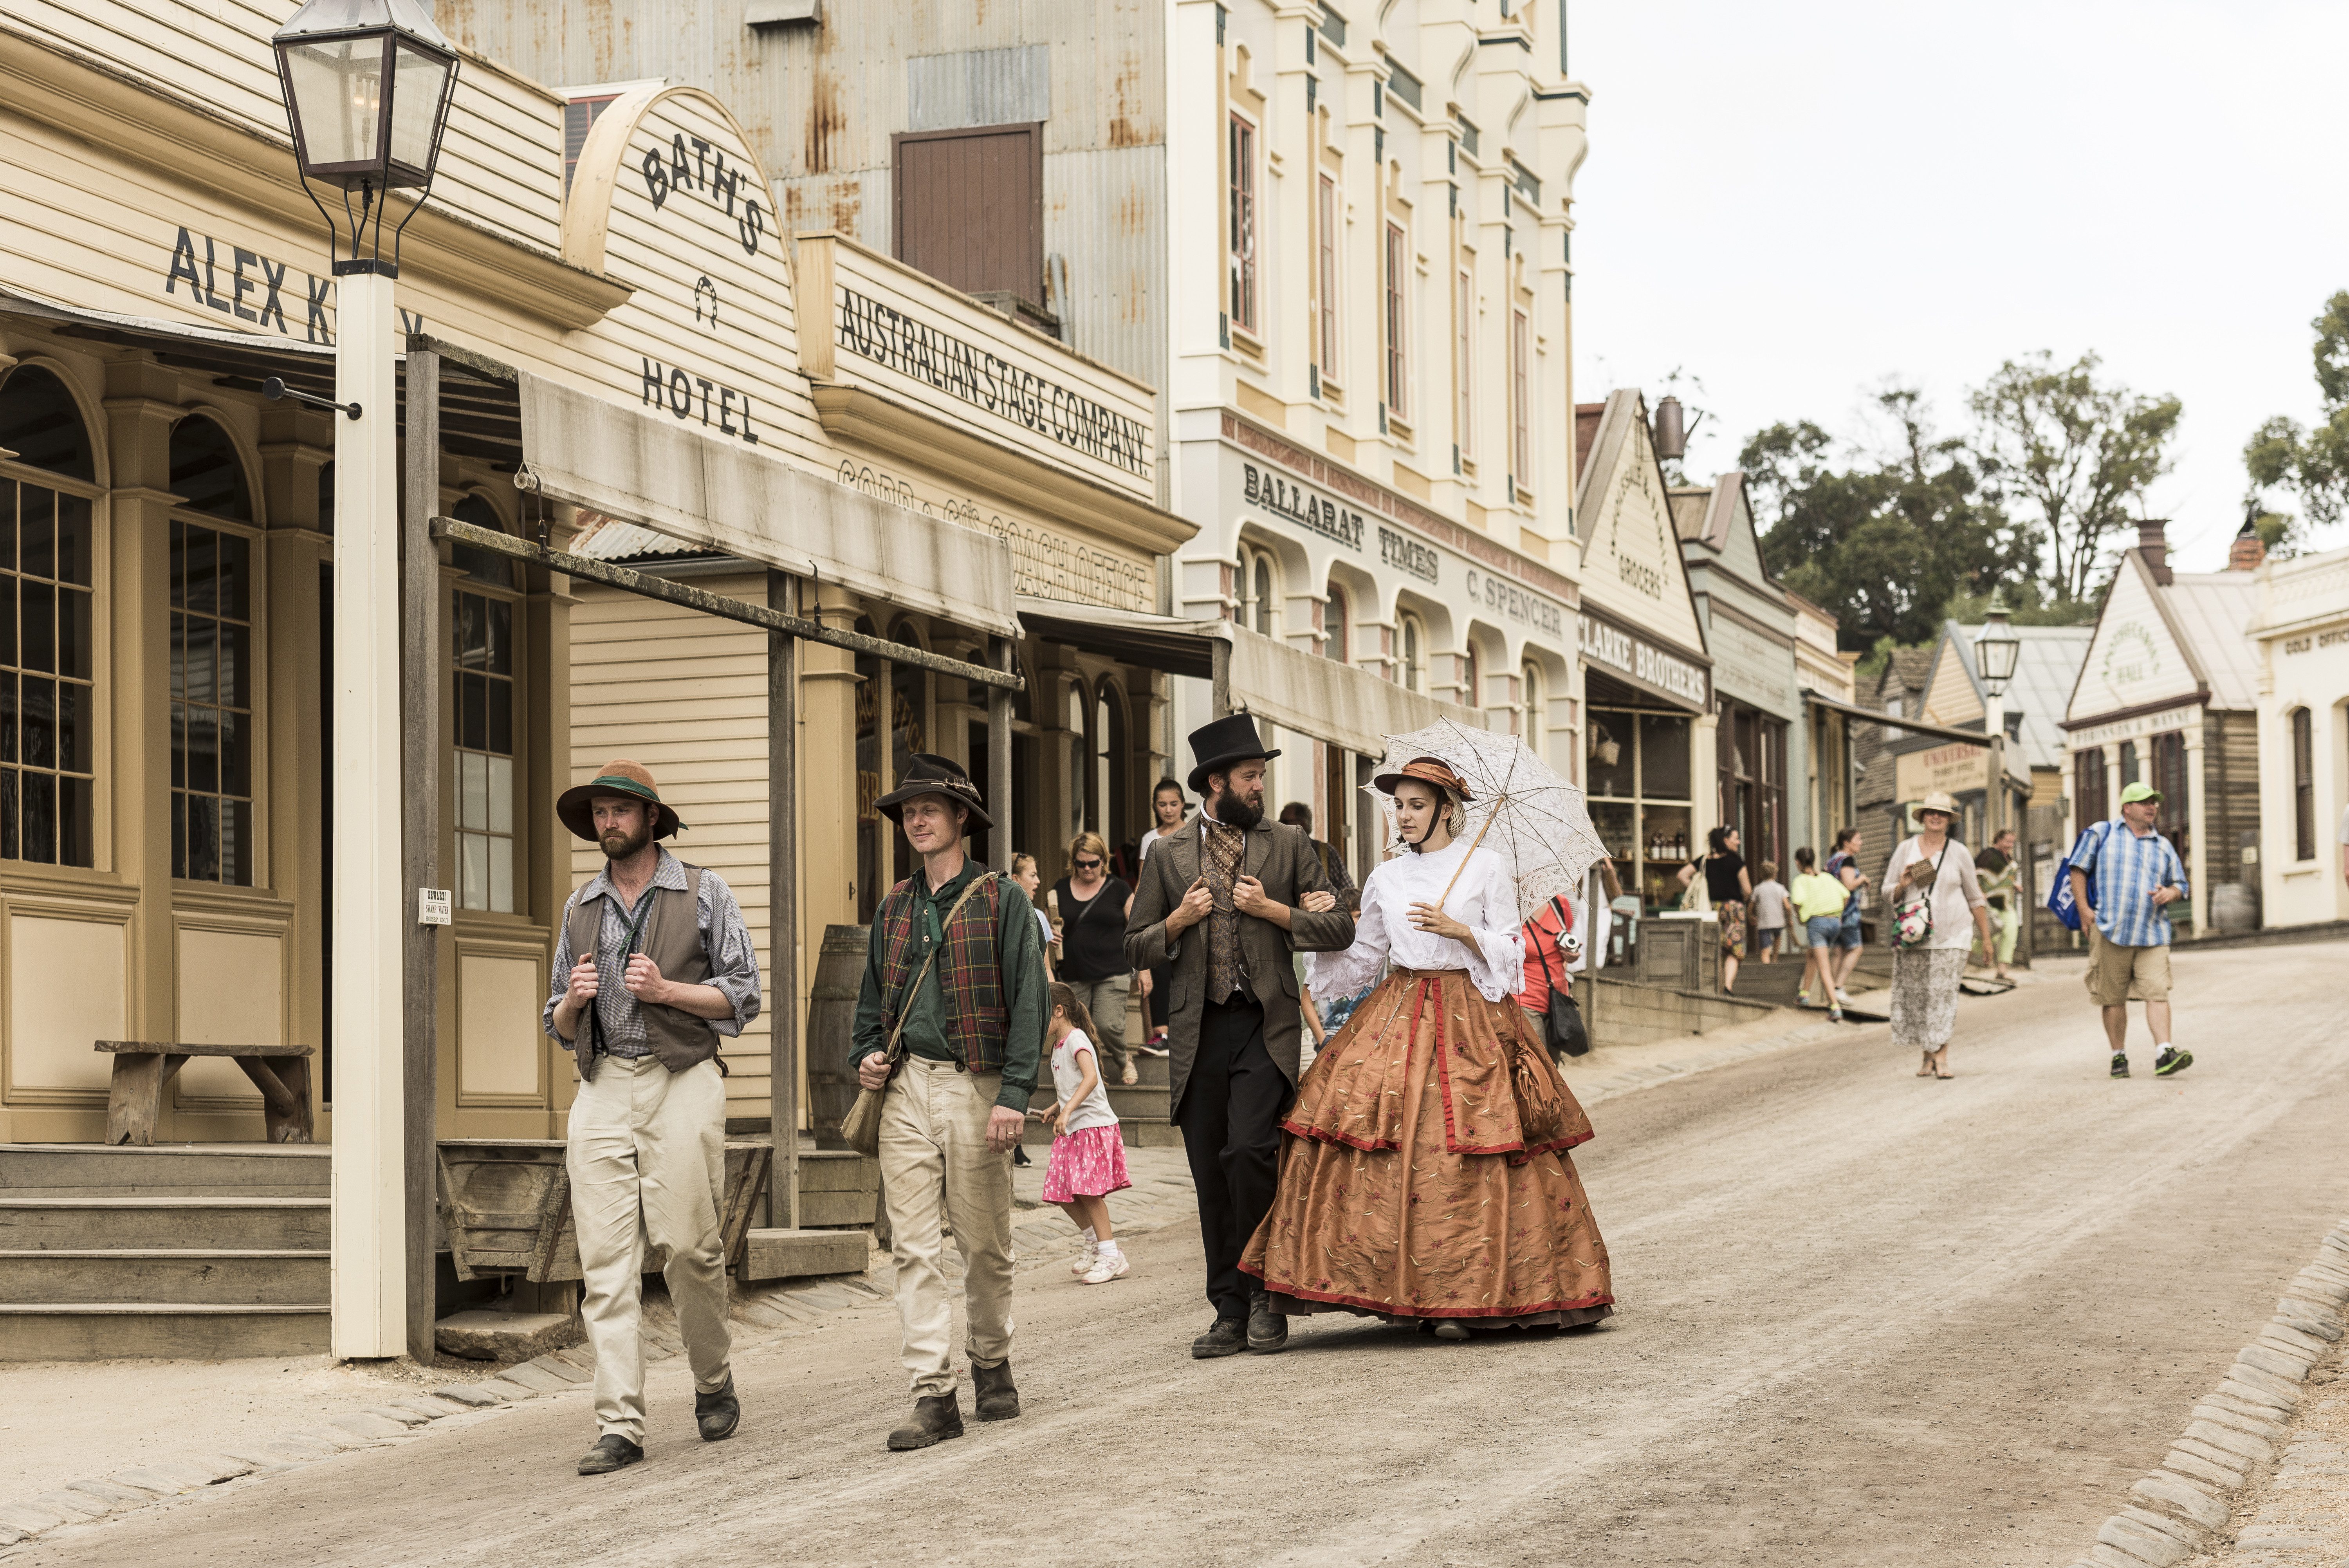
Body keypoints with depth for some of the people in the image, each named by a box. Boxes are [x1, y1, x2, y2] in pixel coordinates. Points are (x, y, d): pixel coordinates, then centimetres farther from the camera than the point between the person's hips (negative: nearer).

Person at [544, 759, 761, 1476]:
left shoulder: (703, 893, 6)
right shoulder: (580, 907, 17)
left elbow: (743, 996, 2)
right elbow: (559, 1027, 21)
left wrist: (666, 990, -12)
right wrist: (572, 1000, -2)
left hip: (680, 1085, -3)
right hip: (602, 1090, 3)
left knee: (690, 1244, -6)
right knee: (606, 1260, -6)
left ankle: (714, 1383, 20)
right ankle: (619, 1426, -7)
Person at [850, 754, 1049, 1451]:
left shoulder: (1002, 900, 0)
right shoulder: (894, 909, 14)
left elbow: (1029, 1000, -5)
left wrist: (1015, 1094, -14)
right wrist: (865, 1057, 4)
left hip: (975, 1086, -4)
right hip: (906, 1087, 4)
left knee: (985, 1243, 6)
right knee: (912, 1247, -4)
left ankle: (992, 1365, 26)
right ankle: (934, 1395, -6)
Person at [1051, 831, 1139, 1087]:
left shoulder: (1119, 890, 3)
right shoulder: (1060, 890, 9)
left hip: (1113, 974, -3)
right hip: (1074, 976, 3)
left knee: (1109, 1026, -15)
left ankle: (1124, 1061, 14)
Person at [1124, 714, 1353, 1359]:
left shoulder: (1289, 846, 9)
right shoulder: (1168, 856, 11)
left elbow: (1339, 928, 7)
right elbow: (1136, 948, 13)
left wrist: (1273, 910, -5)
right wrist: (1179, 920, -5)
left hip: (1265, 1027, -2)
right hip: (1199, 1031, 2)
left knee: (1248, 1151, -19)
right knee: (1211, 1177, 3)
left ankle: (1265, 1293, -4)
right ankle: (1230, 1312, 11)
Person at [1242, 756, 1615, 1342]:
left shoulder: (1486, 868, 2)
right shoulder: (1386, 879, 12)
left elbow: (1510, 952, 1)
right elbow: (1359, 960, 16)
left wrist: (1459, 930, -13)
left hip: (1470, 1019, -3)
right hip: (1398, 1014, 3)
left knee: (1463, 1156, -8)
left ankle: (1465, 1295, -3)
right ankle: (1405, 1288, -6)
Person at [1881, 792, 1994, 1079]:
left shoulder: (1959, 853, 5)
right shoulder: (1906, 849, 7)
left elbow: (1975, 898, 11)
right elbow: (1888, 894, 10)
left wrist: (1986, 937, 10)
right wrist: (1903, 885, -12)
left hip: (1952, 935, -2)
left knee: (1945, 995, -11)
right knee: (1916, 996, 0)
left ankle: (1942, 1058, -14)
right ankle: (1927, 1057, 11)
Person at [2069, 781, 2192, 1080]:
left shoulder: (2163, 846, 16)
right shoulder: (2102, 834, 7)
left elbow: (2180, 885, 22)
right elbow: (2079, 869, 6)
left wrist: (2169, 893, -2)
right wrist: (2084, 909, -4)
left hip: (2153, 933, 2)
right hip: (2111, 931, -2)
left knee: (2157, 992, -12)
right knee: (2114, 997, 4)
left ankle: (2164, 1055, -19)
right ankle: (2119, 1057, 15)